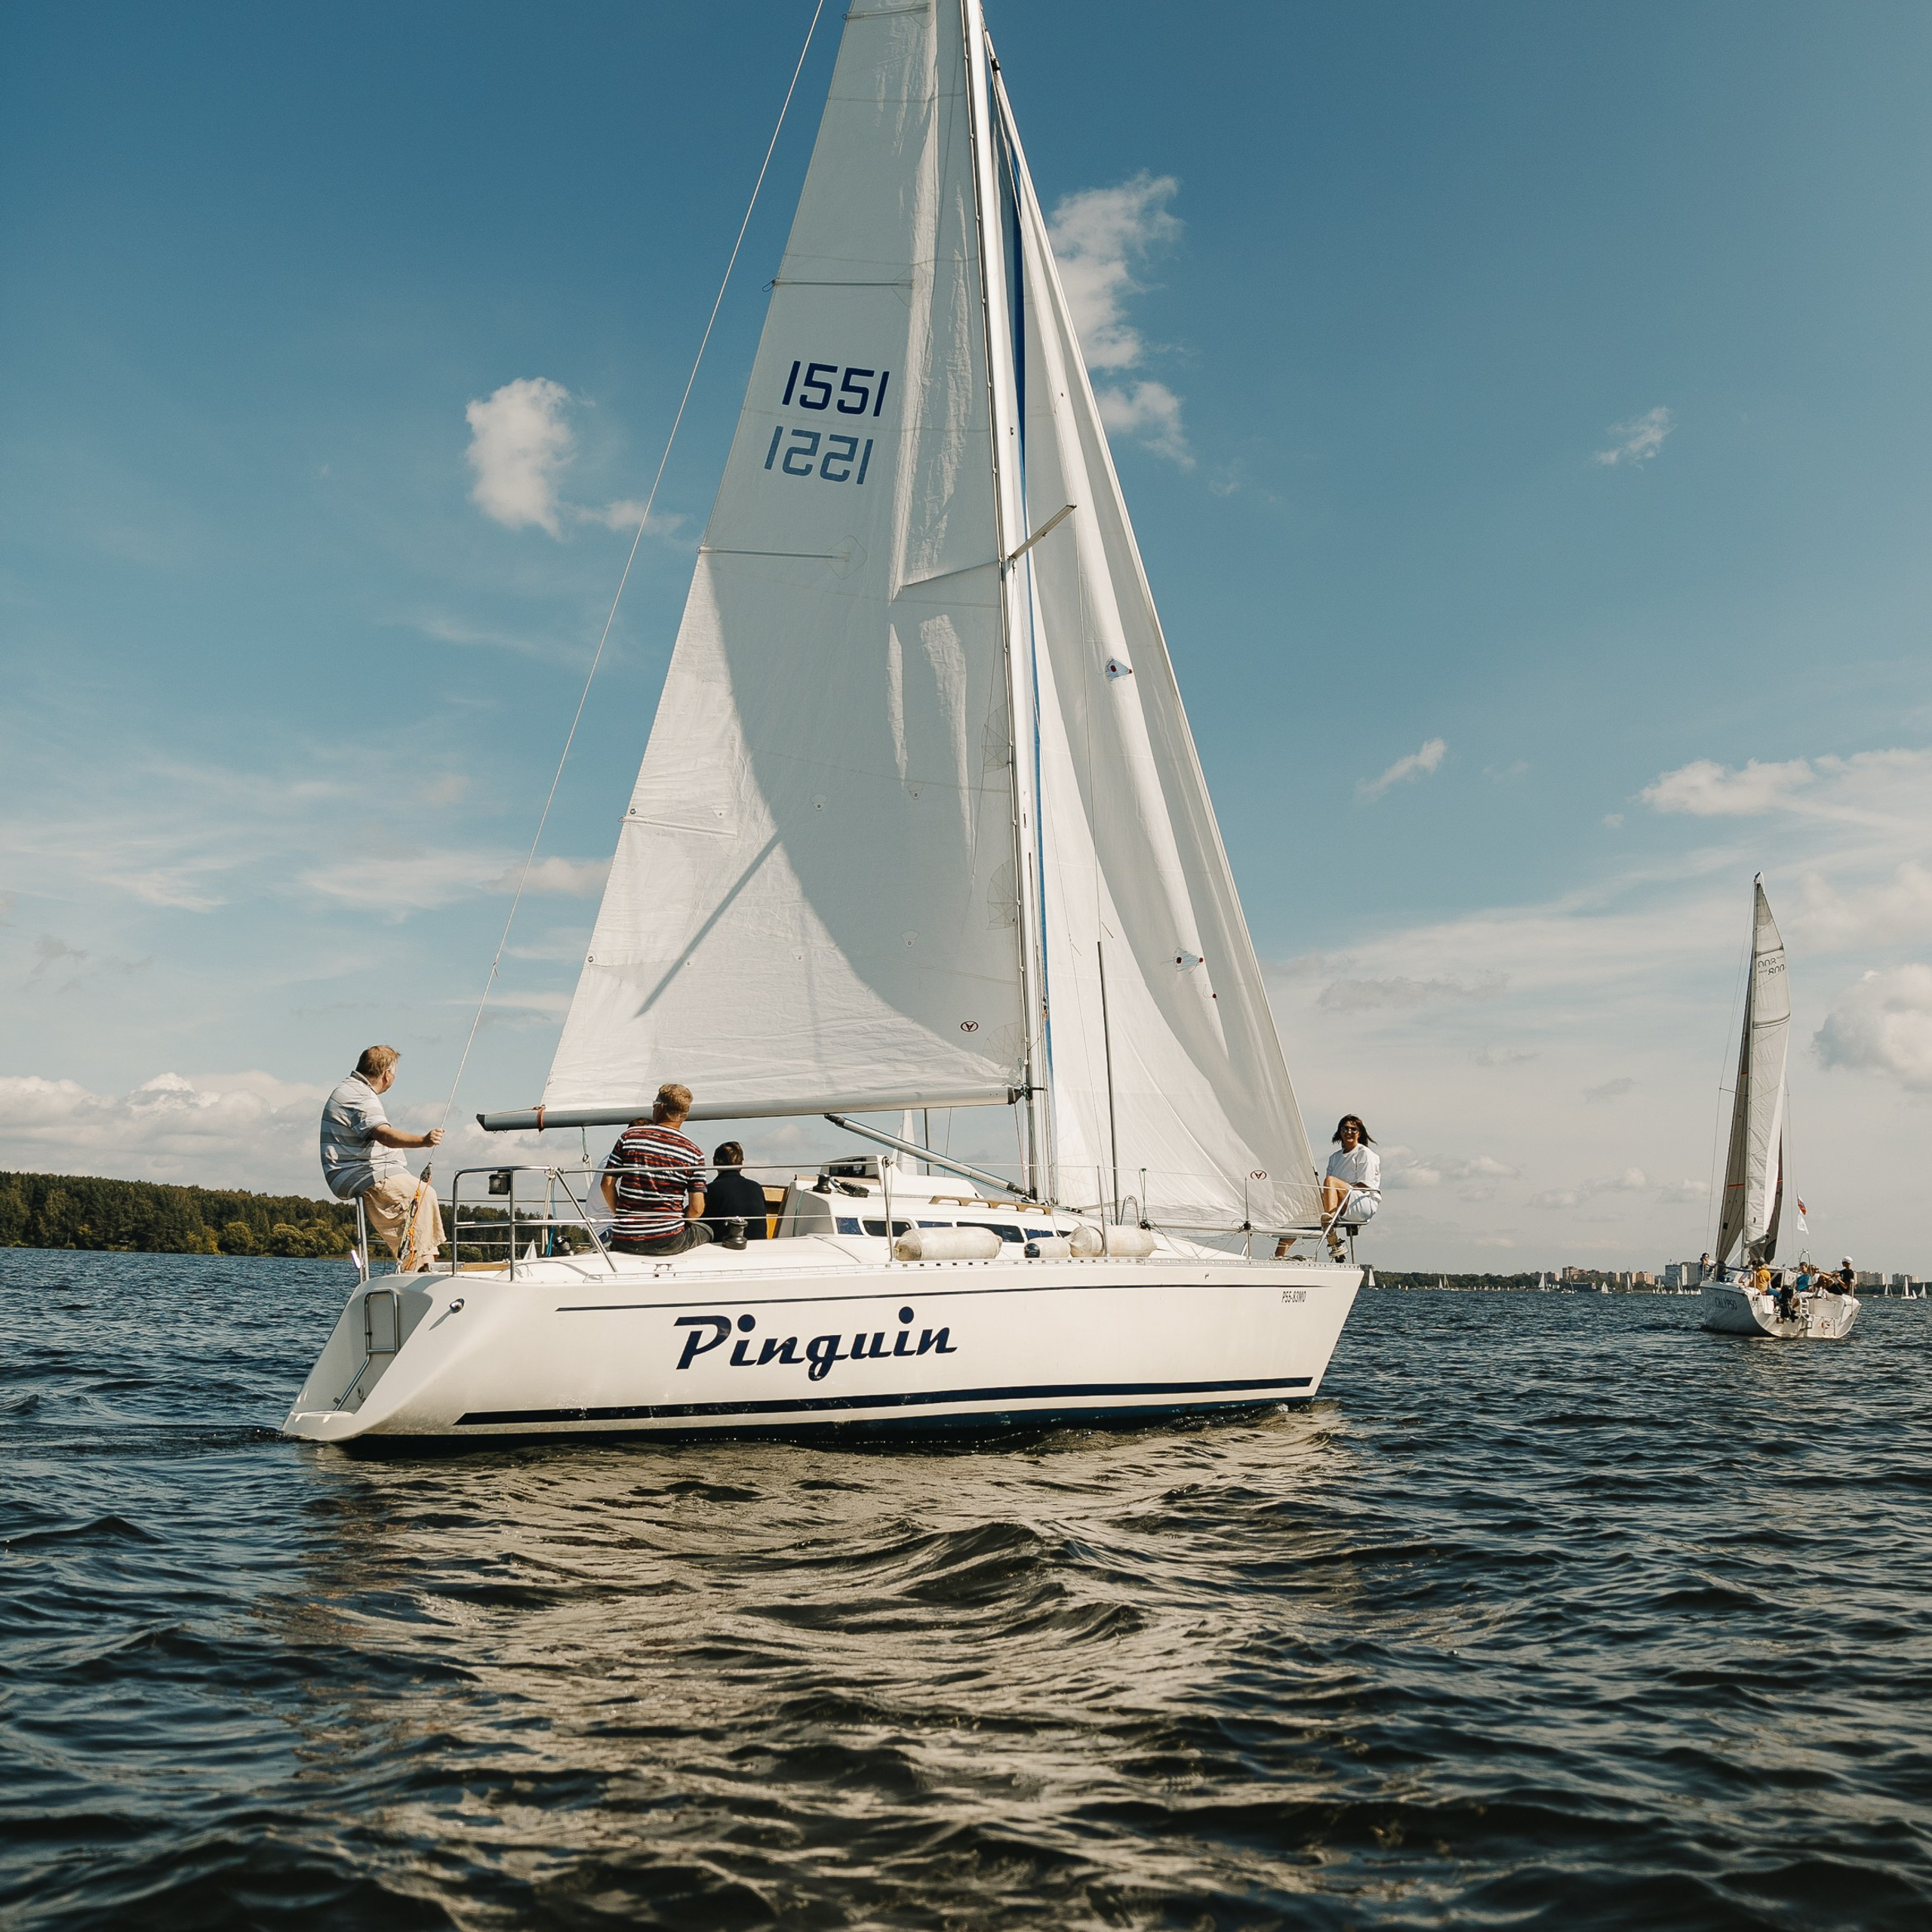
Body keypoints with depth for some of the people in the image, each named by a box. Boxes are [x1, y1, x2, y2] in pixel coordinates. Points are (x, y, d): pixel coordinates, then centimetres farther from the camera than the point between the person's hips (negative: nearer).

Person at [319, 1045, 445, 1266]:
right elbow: (385, 1135, -36)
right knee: (423, 1195, -20)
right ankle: (419, 1263, -22)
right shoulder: (360, 1097, -18)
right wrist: (422, 1140, -49)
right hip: (360, 1177, -11)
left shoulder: (348, 1089, 18)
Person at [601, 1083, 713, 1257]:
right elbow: (697, 1208, -7)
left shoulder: (629, 1136, 0)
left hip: (624, 1240, 2)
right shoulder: (694, 1152, -3)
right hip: (667, 1242, -2)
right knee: (705, 1230, 28)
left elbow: (607, 1184, 0)